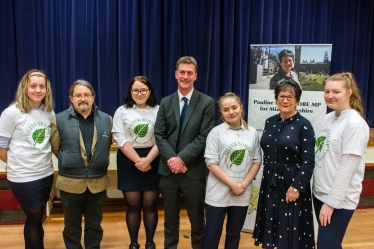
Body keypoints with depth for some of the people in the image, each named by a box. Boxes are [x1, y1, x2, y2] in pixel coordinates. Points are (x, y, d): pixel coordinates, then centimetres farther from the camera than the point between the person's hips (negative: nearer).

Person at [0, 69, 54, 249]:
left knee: (36, 218, 18)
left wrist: (42, 161, 3)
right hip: (23, 177, -5)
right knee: (34, 218, 9)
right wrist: (17, 164, 2)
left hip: (46, 174, 5)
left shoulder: (49, 112, 1)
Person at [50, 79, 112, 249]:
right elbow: (55, 148, 4)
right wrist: (69, 162, 8)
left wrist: (98, 163, 8)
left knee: (94, 225, 17)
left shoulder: (106, 119, 1)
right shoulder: (59, 120, -5)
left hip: (98, 182, 2)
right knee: (72, 226, 15)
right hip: (70, 183, -1)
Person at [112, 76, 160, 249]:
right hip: (129, 163, 0)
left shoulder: (158, 111, 1)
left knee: (150, 205, 7)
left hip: (153, 162, 0)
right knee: (133, 205, 8)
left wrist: (147, 160, -17)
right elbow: (121, 140, -6)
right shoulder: (121, 111, 1)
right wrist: (137, 160, -14)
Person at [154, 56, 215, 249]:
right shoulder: (166, 102, 7)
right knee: (170, 218, 17)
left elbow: (204, 137, -10)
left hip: (193, 171, -3)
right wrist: (171, 158, -14)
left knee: (197, 219, 12)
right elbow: (159, 135, 1)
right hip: (168, 170, 3)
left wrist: (182, 158, -17)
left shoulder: (207, 102, -4)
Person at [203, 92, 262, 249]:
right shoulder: (216, 132, -7)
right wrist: (233, 185, -14)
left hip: (242, 194, 3)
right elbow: (211, 163, -11)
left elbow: (257, 162, 5)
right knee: (212, 235, 6)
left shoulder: (252, 132, 2)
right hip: (218, 194, -3)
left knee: (234, 235, 18)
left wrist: (243, 185, -8)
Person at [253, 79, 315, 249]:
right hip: (270, 182, 5)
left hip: (292, 184, -5)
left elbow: (308, 161, -12)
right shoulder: (270, 122, 6)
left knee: (290, 233, 6)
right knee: (268, 229, 13)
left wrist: (296, 187, -17)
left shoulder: (304, 125, -9)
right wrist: (267, 175, 10)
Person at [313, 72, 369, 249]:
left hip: (339, 200, -7)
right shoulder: (328, 117, 6)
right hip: (320, 193, 7)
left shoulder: (355, 124, -17)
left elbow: (347, 168, -20)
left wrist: (331, 202, -17)